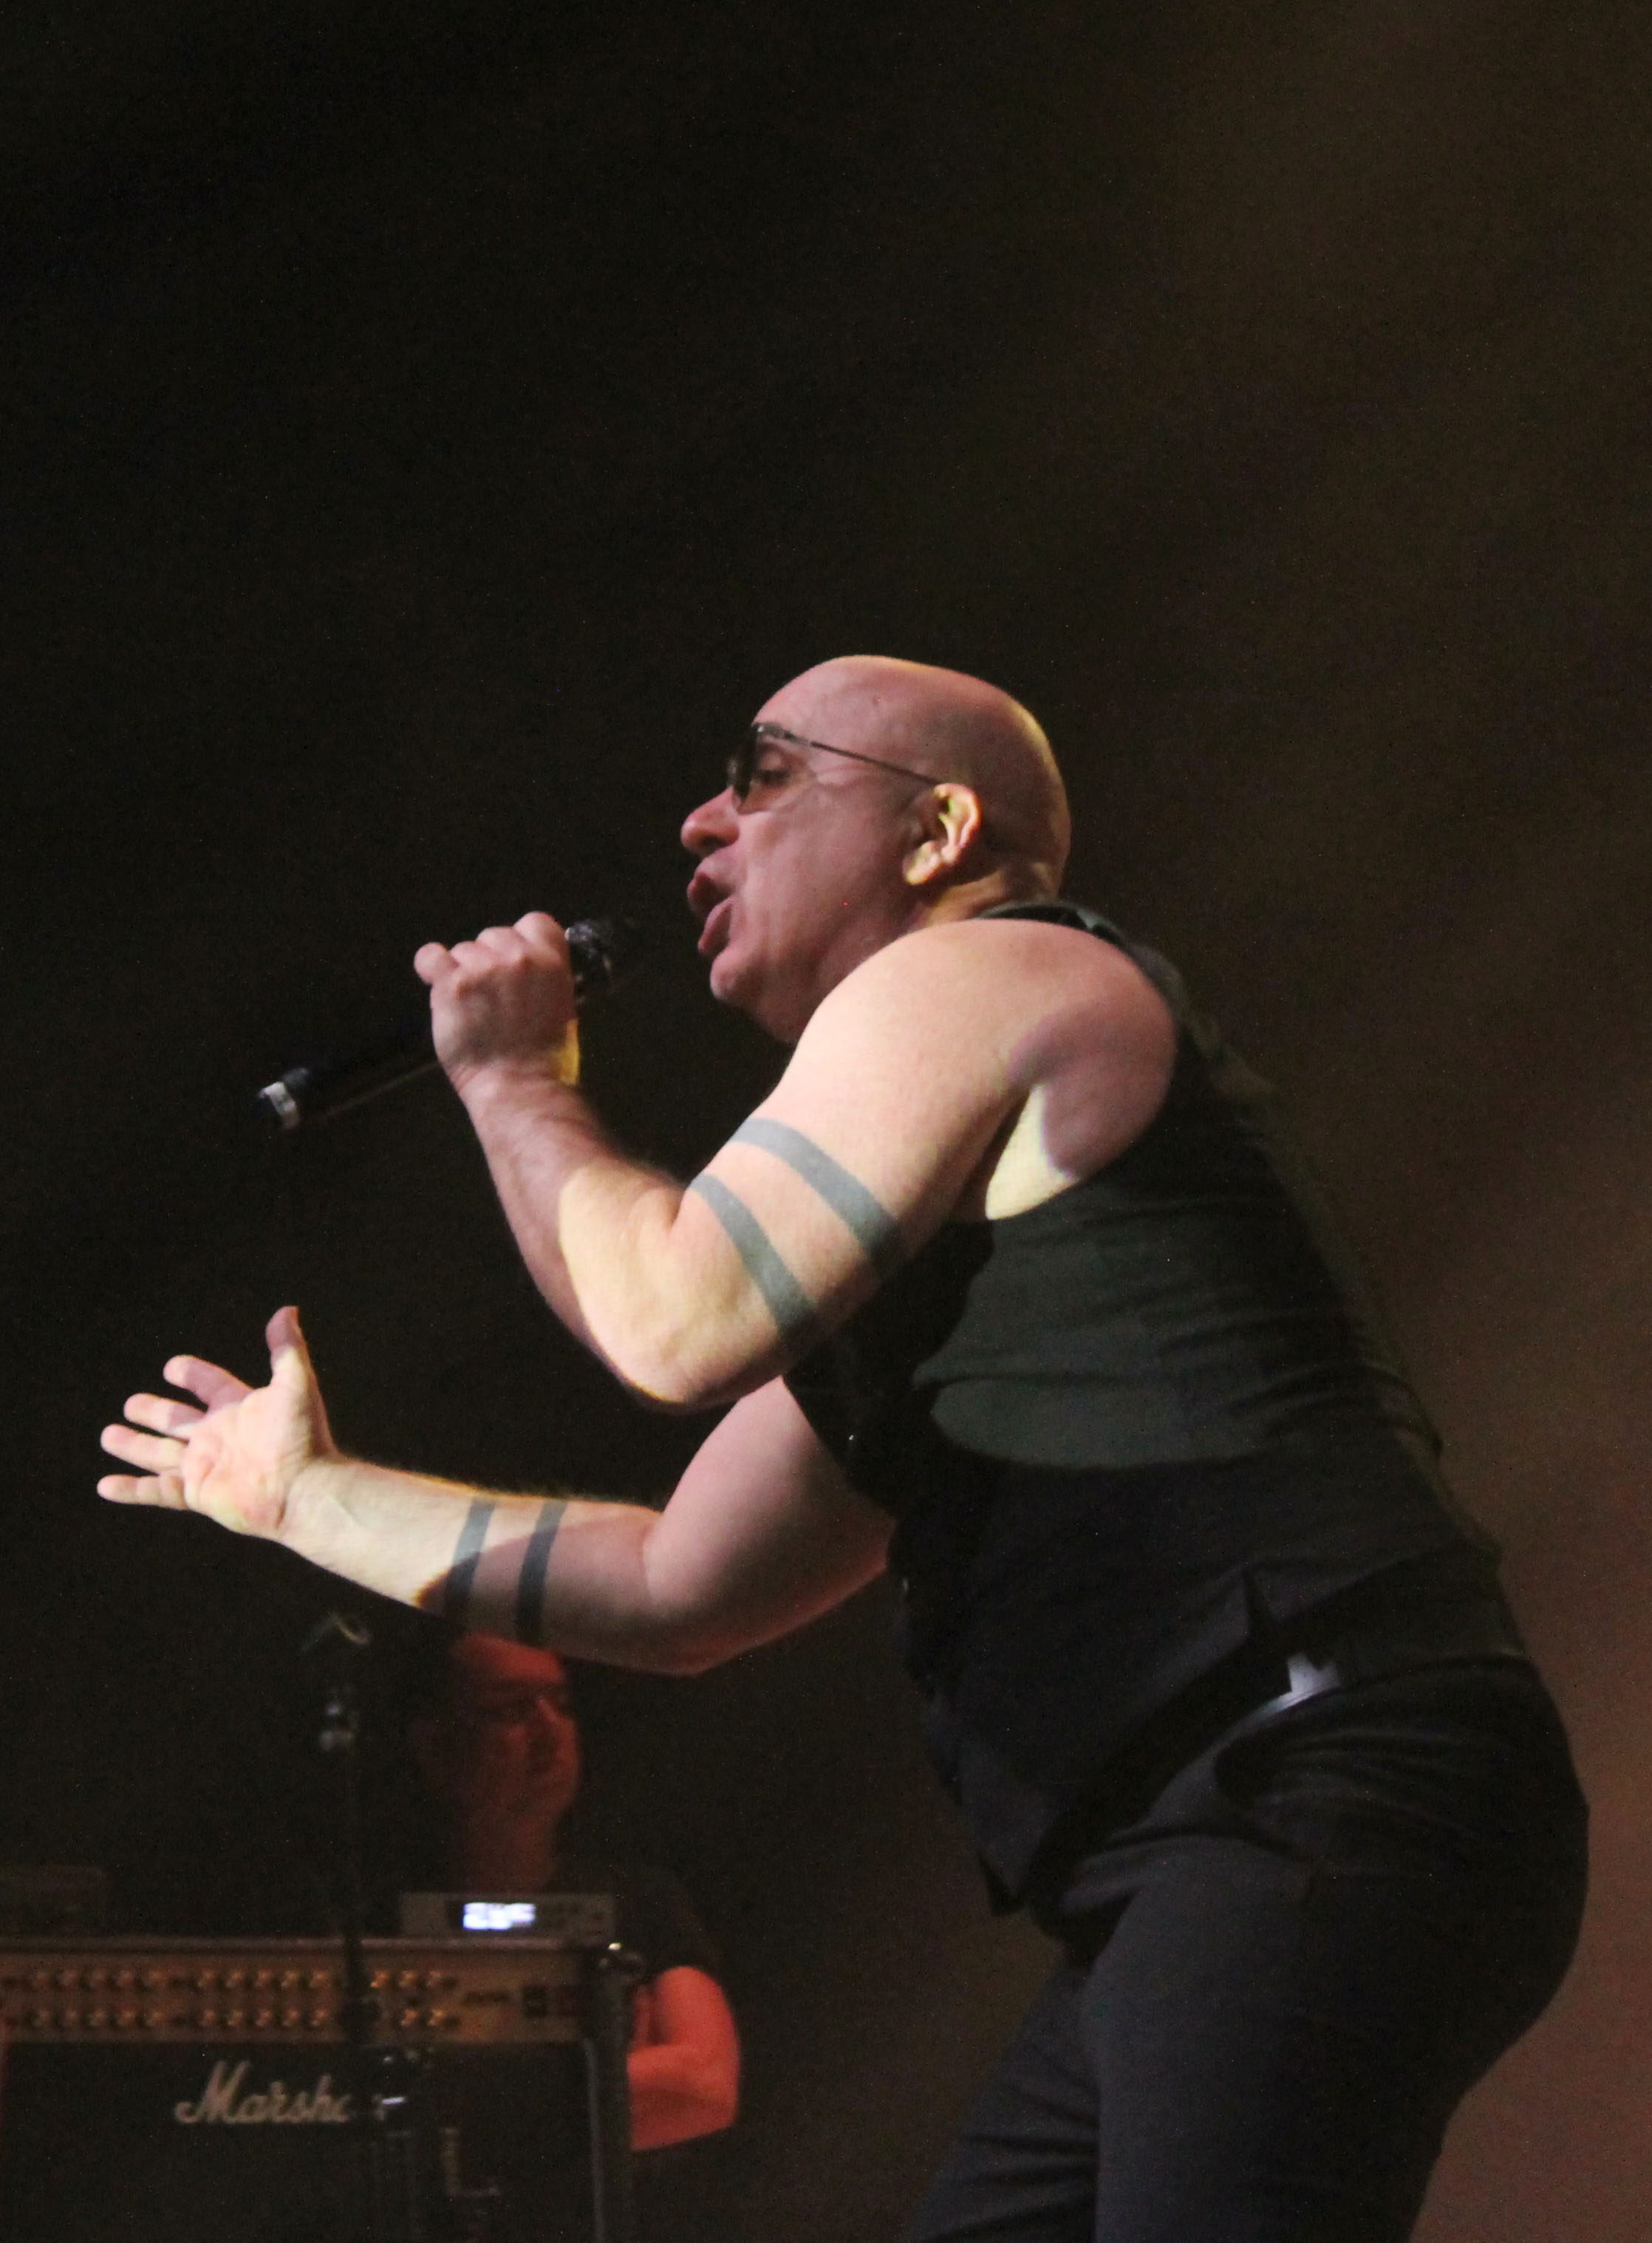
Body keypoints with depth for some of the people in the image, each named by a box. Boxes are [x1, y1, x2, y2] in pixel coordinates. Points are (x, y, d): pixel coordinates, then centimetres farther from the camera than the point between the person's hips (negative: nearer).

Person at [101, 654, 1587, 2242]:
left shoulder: (965, 981, 1)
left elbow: (676, 1319, -8)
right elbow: (679, 1588, 33)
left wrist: (511, 1081, 10)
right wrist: (306, 1493, 41)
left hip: (1312, 1799, -11)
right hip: (1188, 1879, 11)